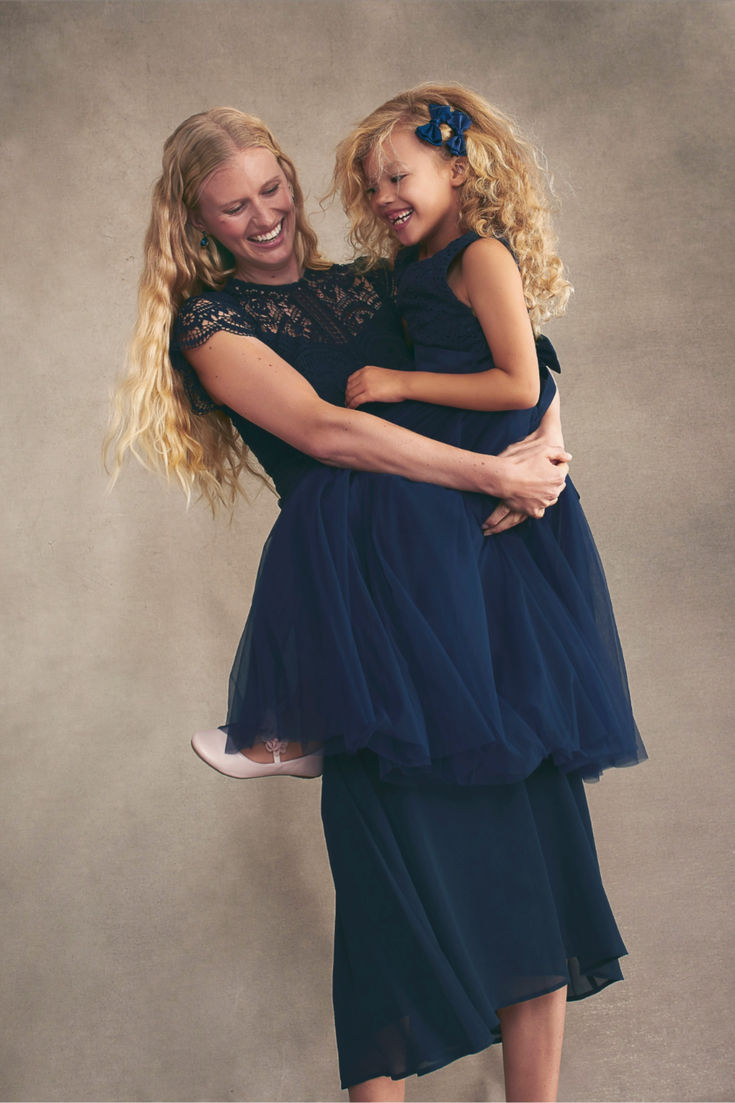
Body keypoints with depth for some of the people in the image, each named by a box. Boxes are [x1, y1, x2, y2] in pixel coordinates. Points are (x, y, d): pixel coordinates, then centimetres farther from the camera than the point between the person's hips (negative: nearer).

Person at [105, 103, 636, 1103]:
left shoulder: (367, 288, 22)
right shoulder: (208, 319, 9)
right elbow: (321, 428, -5)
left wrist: (546, 443, -3)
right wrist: (492, 474, -6)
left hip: (472, 555, 5)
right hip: (359, 582, -4)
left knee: (530, 819, 0)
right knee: (401, 838, -6)